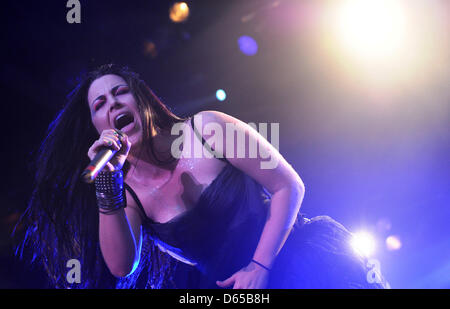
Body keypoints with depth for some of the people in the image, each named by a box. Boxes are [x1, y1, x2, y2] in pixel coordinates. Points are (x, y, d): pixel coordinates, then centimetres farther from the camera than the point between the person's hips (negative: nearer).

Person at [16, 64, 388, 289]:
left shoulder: (205, 128, -8)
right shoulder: (127, 188, 2)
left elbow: (289, 186, -7)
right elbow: (123, 267, -12)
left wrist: (260, 266, -13)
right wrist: (107, 190, -22)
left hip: (297, 253, -2)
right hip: (232, 285, 3)